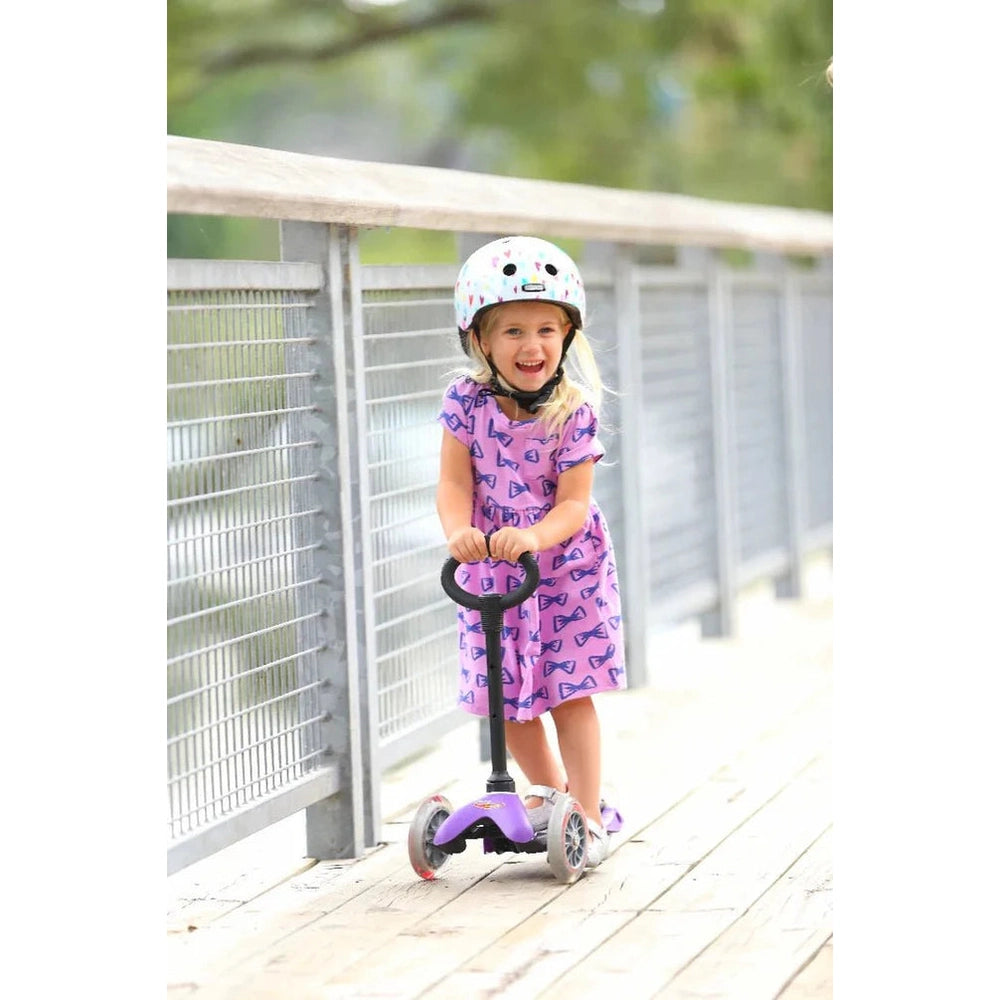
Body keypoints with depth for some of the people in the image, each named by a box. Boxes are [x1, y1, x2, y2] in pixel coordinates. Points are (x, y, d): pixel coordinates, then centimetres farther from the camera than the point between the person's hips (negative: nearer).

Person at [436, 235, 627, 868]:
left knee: (571, 691, -4)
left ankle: (589, 816, 6)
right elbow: (455, 482, -12)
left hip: (566, 565, -3)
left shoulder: (575, 412, -16)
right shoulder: (466, 399, -12)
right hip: (490, 570, 3)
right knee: (502, 695, 10)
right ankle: (551, 789, 34)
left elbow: (574, 503, -18)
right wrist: (459, 530, -32)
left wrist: (534, 536, -37)